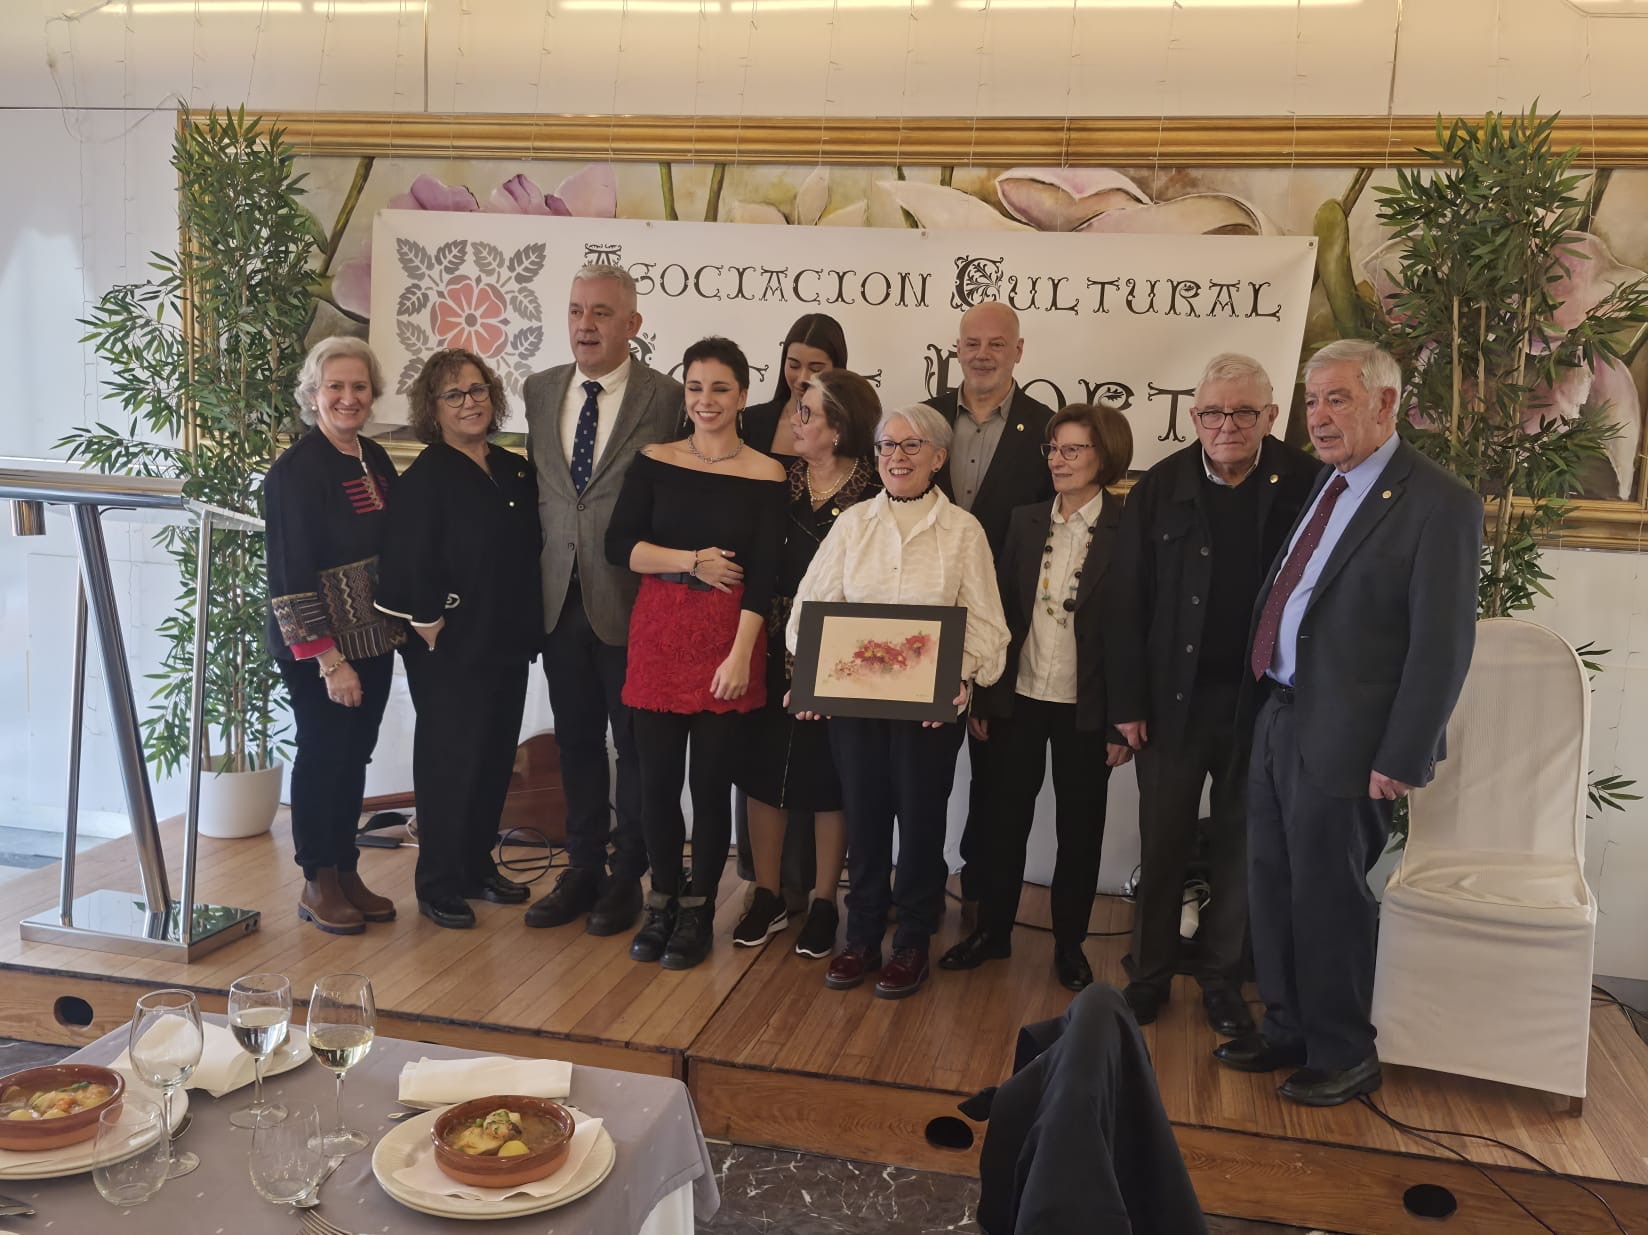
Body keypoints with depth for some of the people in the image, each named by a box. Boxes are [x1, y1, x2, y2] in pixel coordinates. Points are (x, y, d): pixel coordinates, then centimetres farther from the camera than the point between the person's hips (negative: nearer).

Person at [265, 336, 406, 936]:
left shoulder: (375, 459, 7)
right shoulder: (295, 470, -14)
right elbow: (290, 573, -17)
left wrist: (399, 627, 10)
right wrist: (329, 660, -19)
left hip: (373, 640, 6)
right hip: (320, 647, -6)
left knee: (355, 756, 13)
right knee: (322, 756, 5)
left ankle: (347, 872, 25)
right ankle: (318, 883, 19)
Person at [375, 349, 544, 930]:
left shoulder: (517, 471, 9)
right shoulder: (425, 477, -10)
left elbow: (531, 550, 15)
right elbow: (411, 569, -16)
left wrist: (529, 629, 8)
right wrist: (431, 627, -14)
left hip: (508, 645, 7)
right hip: (452, 651, -6)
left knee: (495, 758, 15)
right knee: (450, 762, 3)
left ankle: (478, 866, 31)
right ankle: (438, 886, 17)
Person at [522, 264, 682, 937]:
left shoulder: (666, 398, -8)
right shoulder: (539, 391, 8)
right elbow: (535, 485, 14)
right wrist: (534, 572, 8)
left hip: (631, 601, -5)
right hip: (559, 597, 5)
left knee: (634, 743, 8)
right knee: (575, 741, 15)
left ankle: (626, 874, 23)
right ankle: (583, 868, 29)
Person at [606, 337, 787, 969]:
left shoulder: (766, 477, -2)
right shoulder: (654, 461, 5)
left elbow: (763, 576, -5)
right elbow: (618, 545, 1)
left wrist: (741, 655, -13)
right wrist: (692, 562, -9)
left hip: (729, 640, -2)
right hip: (658, 632, 2)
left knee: (711, 777, 3)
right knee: (657, 776, 5)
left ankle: (698, 910, 20)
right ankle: (662, 900, 24)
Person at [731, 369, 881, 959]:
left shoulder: (872, 490, -9)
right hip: (775, 646, 3)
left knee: (827, 776, 9)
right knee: (764, 767, 10)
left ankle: (822, 903, 25)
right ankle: (767, 897, 26)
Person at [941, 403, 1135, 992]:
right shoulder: (1025, 522, 4)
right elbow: (998, 611, 4)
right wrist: (982, 699, 2)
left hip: (1086, 707, -3)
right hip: (1019, 698, 3)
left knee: (1080, 828, 10)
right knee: (1006, 817, 12)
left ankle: (1069, 943, 26)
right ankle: (992, 930, 27)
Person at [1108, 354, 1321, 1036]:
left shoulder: (1306, 485, -5)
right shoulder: (1159, 488, -1)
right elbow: (1130, 602, -1)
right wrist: (1128, 702, -5)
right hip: (1175, 698, 1)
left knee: (1240, 851, 13)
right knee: (1162, 848, 9)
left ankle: (1222, 978, 29)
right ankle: (1149, 974, 25)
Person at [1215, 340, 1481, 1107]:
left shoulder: (1437, 502, -13)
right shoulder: (1320, 484, 11)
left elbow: (1443, 645, -15)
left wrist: (1401, 758, -16)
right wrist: (1267, 701, 9)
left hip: (1345, 736, -7)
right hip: (1279, 715, 7)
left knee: (1326, 893, 5)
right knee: (1273, 885, 15)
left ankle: (1344, 1055, 25)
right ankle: (1287, 1029, 33)